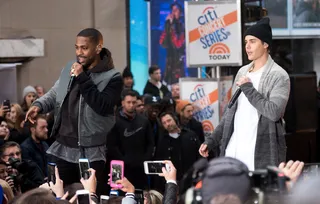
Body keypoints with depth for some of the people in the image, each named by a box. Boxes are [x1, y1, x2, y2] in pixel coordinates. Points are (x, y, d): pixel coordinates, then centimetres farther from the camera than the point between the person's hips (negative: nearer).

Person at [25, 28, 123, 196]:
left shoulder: (112, 77, -9)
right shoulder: (70, 68, 10)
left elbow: (103, 107, -22)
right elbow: (54, 94, 22)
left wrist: (83, 79, -22)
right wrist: (39, 105, 1)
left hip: (91, 152, -5)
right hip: (62, 147, 5)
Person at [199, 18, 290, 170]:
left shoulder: (278, 76, -5)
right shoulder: (242, 72, 16)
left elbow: (274, 112, -18)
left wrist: (248, 88, -11)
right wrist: (212, 140, 14)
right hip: (233, 152, 6)